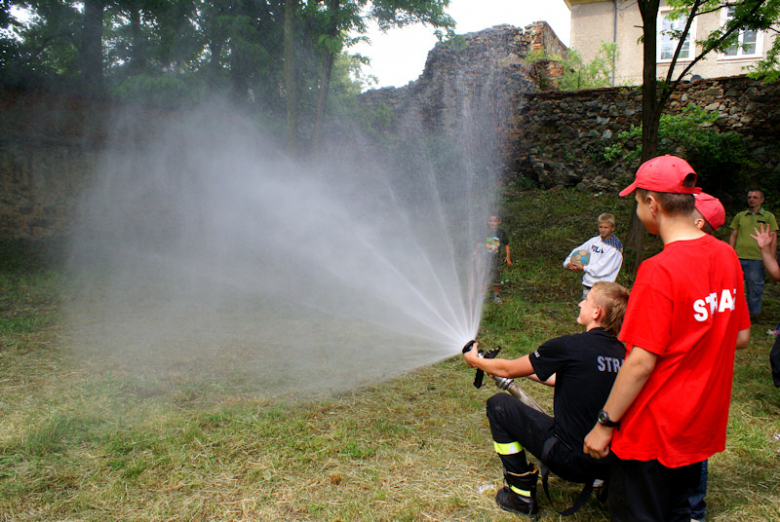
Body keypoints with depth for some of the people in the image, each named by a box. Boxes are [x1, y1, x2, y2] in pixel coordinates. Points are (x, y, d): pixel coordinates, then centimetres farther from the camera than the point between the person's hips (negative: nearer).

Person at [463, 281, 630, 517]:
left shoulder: (569, 347, -18)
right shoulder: (623, 354, 0)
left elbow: (508, 369, -4)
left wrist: (475, 360, 15)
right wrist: (530, 372, 28)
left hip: (571, 460, -8)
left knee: (499, 404, 5)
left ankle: (522, 495, 12)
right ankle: (600, 482, 27)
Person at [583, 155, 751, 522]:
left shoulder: (660, 271, -24)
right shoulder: (726, 256, -1)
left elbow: (642, 362, -23)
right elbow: (741, 338, 9)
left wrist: (604, 424, -14)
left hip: (653, 432, -7)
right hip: (703, 425, 8)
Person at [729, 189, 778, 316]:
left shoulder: (769, 217, 9)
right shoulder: (740, 216, 14)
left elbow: (773, 238, 5)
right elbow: (733, 235, 15)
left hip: (757, 259, -2)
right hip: (738, 257, 2)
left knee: (754, 288, 2)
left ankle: (753, 313, 13)